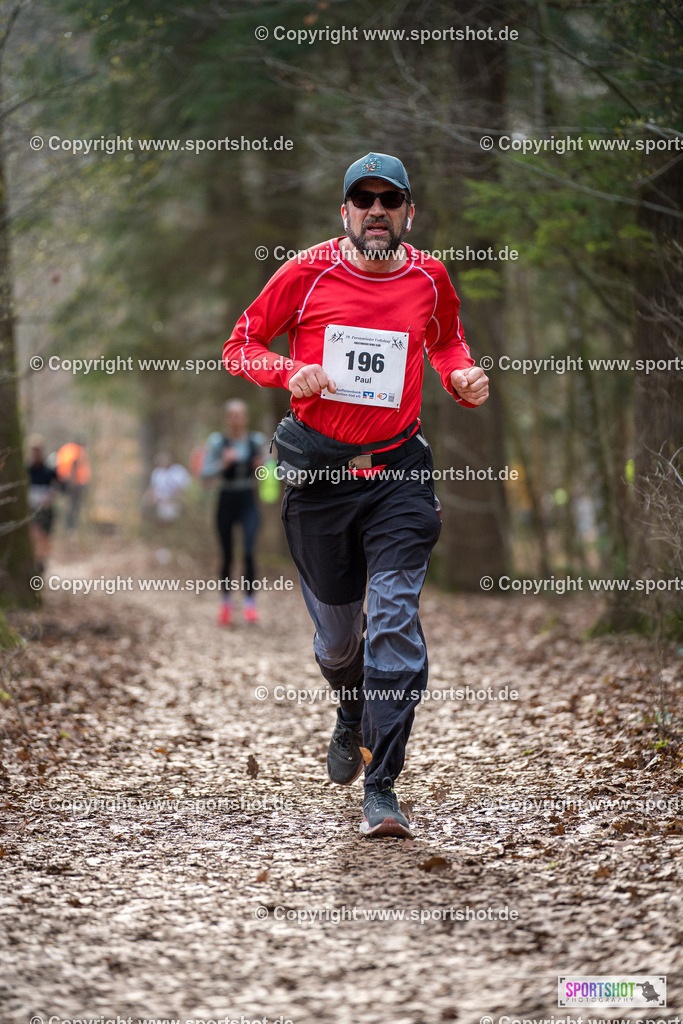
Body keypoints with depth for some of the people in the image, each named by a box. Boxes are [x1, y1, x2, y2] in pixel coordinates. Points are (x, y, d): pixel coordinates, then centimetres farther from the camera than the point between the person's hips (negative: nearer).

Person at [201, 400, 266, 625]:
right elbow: (205, 473, -10)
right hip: (226, 502, -1)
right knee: (227, 556, 8)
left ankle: (250, 603, -15)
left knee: (250, 551, -17)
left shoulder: (256, 440, 2)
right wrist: (223, 463, -26)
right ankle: (226, 602, 27)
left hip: (248, 501, 1)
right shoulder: (217, 442, -6)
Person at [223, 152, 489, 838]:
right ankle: (352, 718, 47)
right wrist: (289, 372, -15)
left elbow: (446, 341, 23)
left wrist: (462, 377, 1)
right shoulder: (306, 274, -4)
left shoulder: (428, 277, 3)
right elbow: (239, 347, 5)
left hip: (399, 473, 0)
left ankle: (382, 790, -13)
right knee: (336, 632, 11)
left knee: (395, 620, -15)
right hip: (319, 473, 0)